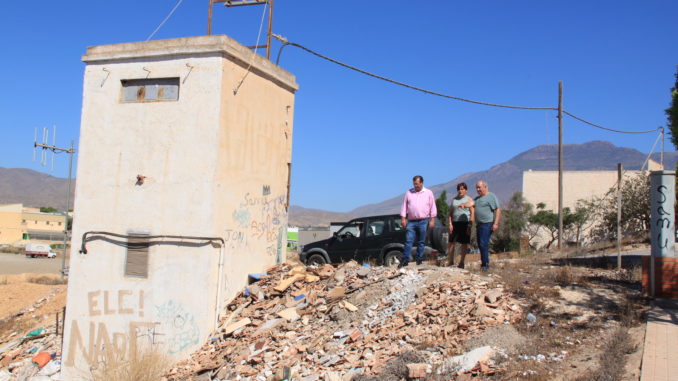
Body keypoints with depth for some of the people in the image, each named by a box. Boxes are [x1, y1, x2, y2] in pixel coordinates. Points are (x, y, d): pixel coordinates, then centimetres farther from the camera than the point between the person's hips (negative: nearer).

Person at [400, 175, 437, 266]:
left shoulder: (428, 193, 8)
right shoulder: (409, 193, 11)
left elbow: (433, 207, 7)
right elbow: (404, 206, 11)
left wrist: (432, 220, -1)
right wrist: (403, 218, 2)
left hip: (423, 221, -1)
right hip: (411, 221, 1)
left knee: (421, 242, 4)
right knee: (408, 241, -5)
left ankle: (419, 261, 10)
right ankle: (405, 260, -5)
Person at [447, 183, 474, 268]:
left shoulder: (469, 199, 3)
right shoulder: (454, 199, 14)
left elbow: (472, 213, -3)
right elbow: (450, 213, 12)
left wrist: (470, 225, -12)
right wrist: (450, 223, 0)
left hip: (465, 223, -3)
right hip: (455, 223, 3)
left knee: (464, 244, 2)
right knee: (451, 242, 0)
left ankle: (462, 262, 10)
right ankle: (450, 261, 7)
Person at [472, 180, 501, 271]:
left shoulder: (491, 197, -5)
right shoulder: (477, 198, 21)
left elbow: (498, 210, -11)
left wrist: (496, 223, -19)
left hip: (487, 224, -9)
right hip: (479, 225, 9)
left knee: (483, 244, -14)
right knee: (480, 245, 10)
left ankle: (485, 265, -9)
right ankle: (483, 263, 18)